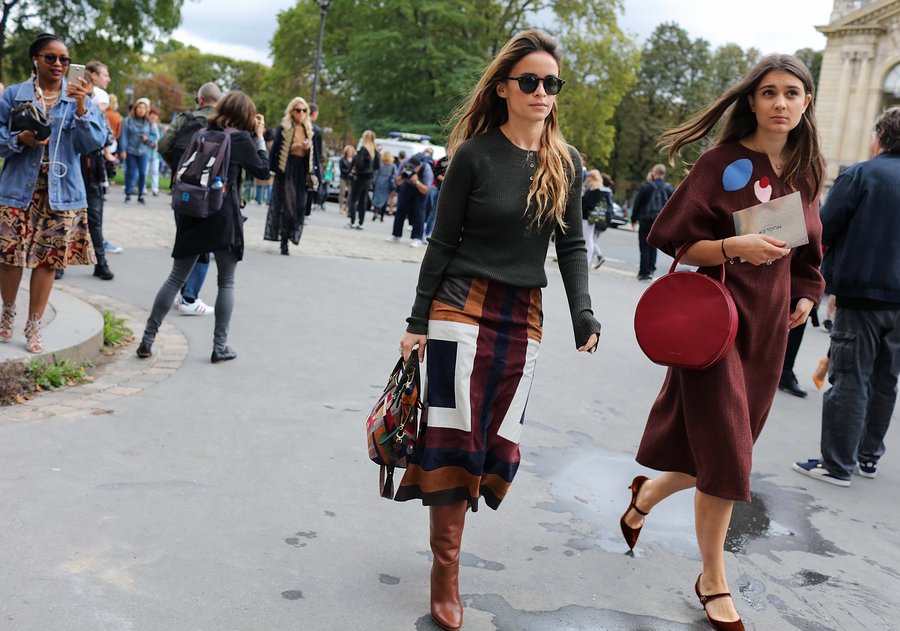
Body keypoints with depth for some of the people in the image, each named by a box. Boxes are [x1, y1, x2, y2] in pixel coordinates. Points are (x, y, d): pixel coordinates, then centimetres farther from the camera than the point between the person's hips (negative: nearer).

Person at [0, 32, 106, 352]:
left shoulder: (79, 98, 5)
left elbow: (95, 141, -6)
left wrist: (81, 106, -19)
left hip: (61, 192, 1)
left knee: (48, 260, 4)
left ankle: (33, 327, 17)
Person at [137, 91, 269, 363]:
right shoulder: (241, 138, -5)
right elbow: (263, 170, 3)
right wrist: (260, 137, 10)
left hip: (193, 214, 5)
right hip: (224, 218, -5)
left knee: (175, 278, 9)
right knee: (226, 283, 7)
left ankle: (147, 339, 8)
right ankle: (220, 346, 7)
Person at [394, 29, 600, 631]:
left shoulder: (567, 163, 6)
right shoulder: (475, 153, -6)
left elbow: (573, 246, 8)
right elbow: (443, 242, -3)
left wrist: (584, 315, -5)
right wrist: (418, 321, -3)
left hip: (523, 315, 4)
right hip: (462, 307, -4)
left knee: (497, 440, 6)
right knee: (457, 433, -2)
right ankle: (446, 570, 9)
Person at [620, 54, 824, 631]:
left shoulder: (804, 173, 10)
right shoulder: (723, 162, -7)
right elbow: (679, 242, -9)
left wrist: (803, 299, 11)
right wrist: (735, 247, -24)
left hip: (769, 326, 6)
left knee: (720, 453, 12)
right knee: (726, 456, -4)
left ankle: (644, 496, 42)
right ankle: (713, 582, 15)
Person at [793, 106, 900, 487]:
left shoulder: (860, 175, -9)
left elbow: (823, 230, -11)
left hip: (861, 289, -6)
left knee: (850, 380, -2)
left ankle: (837, 465, 2)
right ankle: (869, 457, 23)